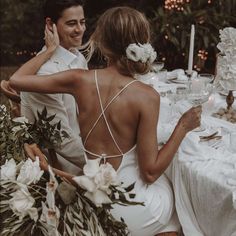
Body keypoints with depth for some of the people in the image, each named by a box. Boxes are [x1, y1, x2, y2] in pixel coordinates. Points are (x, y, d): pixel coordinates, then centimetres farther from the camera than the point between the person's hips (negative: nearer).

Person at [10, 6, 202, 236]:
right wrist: (183, 127, -9)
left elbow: (16, 80, -2)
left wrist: (51, 49, 10)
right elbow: (150, 171, -18)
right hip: (131, 200, -4)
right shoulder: (146, 96, -21)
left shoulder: (81, 80, -13)